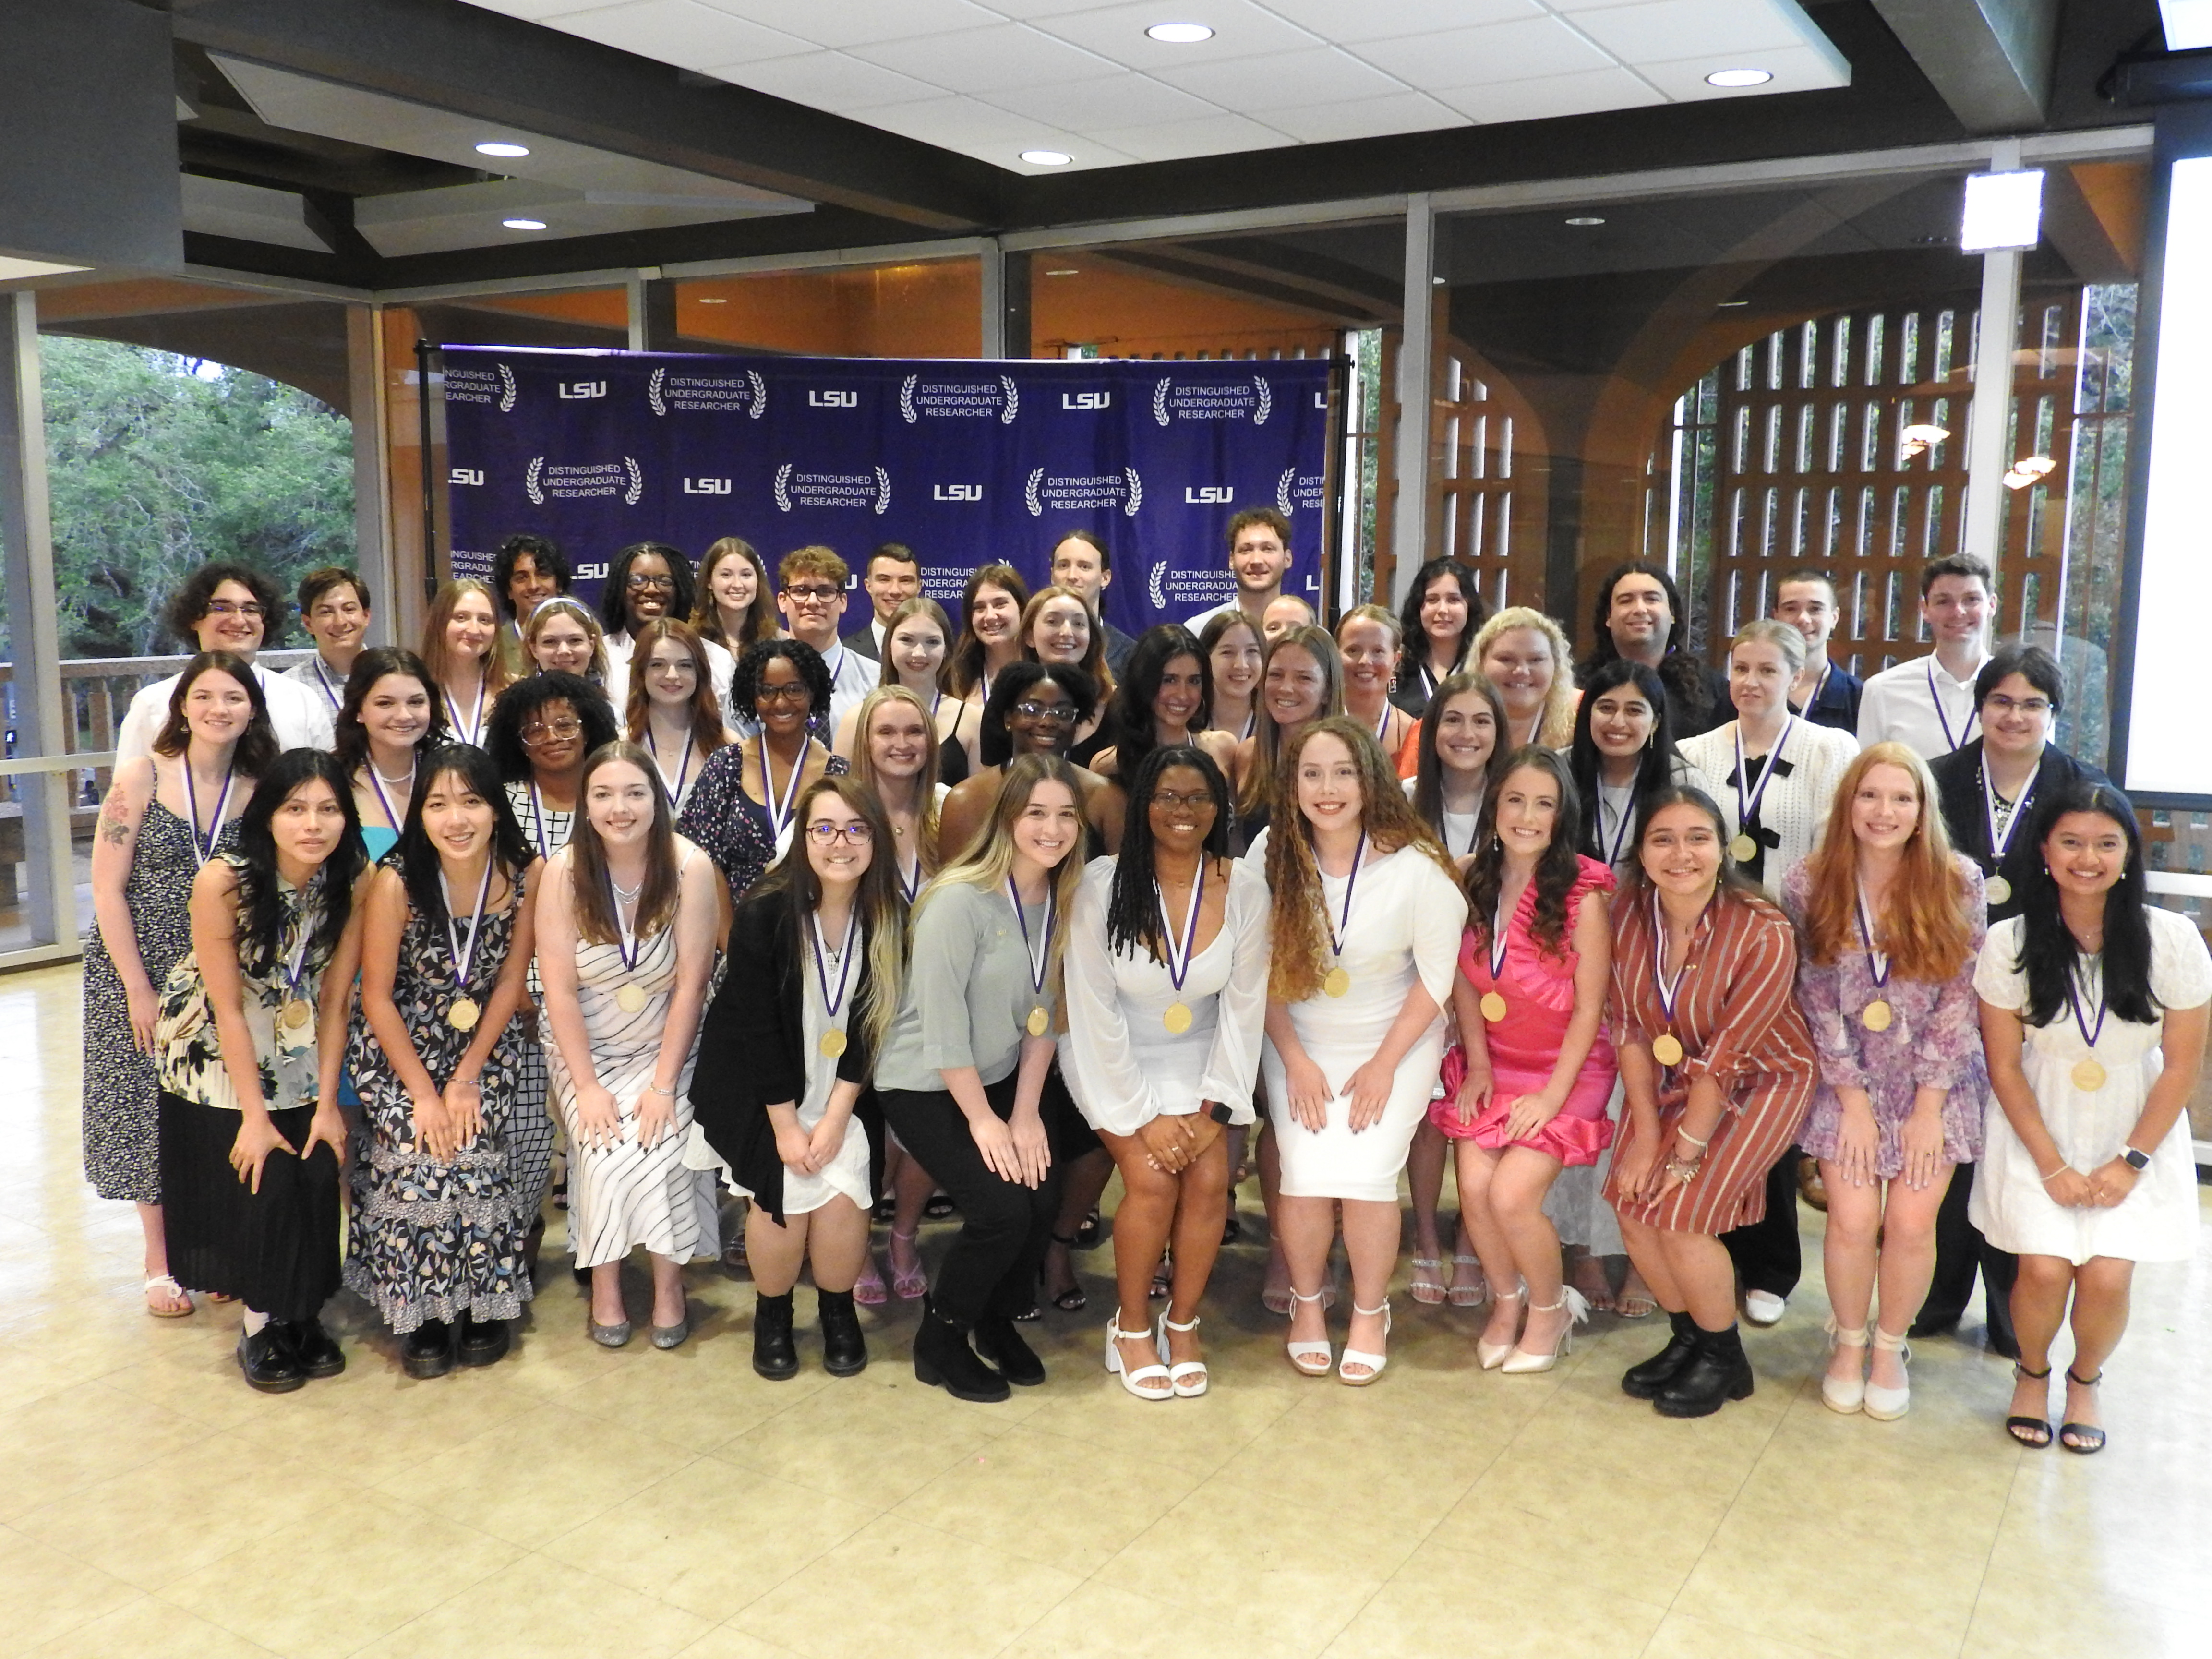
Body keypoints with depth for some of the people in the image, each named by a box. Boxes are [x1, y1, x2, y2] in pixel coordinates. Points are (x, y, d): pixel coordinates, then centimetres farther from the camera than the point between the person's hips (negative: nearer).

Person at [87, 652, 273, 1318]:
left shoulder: (260, 790, -1)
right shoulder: (142, 776, -9)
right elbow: (107, 889, -9)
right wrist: (139, 989, -11)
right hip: (138, 972, -2)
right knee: (149, 1107, 5)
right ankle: (159, 1259, 21)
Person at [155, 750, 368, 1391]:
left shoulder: (353, 886, -18)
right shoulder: (223, 882, -27)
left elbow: (334, 1003, -10)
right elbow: (228, 1010, -21)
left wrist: (327, 1103, -11)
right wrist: (255, 1116, -18)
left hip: (295, 1048, 3)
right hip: (212, 1048, -3)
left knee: (317, 1176, -6)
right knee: (259, 1180, -6)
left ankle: (302, 1314, 13)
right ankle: (261, 1323, 13)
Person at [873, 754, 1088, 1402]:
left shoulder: (1061, 900, -2)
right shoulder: (960, 900, -24)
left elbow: (1041, 1014, 1)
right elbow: (942, 1023, -22)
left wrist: (1026, 1112, -4)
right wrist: (983, 1120, -16)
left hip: (999, 1078, 6)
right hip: (924, 1083, -6)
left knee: (1045, 1194, -10)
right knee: (1003, 1208, -17)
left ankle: (999, 1320, 19)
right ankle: (940, 1342, 8)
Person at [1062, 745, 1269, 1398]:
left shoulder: (1244, 890, -10)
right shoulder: (1104, 885, -16)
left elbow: (1244, 1008, -4)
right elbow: (1094, 1013, -15)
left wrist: (1215, 1108, -11)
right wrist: (1140, 1117, -17)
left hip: (1199, 1061, 2)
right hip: (1115, 1063, -2)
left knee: (1210, 1178, -18)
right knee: (1152, 1179, -21)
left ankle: (1183, 1322, 7)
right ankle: (1130, 1327, 4)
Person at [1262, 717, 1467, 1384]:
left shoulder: (1415, 866, -18)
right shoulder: (1272, 859, -12)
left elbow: (1436, 978, -9)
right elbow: (1263, 972, -3)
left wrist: (1384, 1065, -9)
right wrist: (1295, 1061, -8)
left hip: (1396, 1042, -1)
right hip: (1300, 1044, 2)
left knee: (1366, 1174, -15)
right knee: (1305, 1177, -12)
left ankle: (1371, 1313, 13)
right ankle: (1306, 1303, 17)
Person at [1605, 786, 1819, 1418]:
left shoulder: (1764, 933, -27)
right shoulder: (1630, 914, -13)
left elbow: (1723, 1060, -23)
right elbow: (1628, 1027, -8)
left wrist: (1685, 1153, -19)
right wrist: (1647, 1132, -11)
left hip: (1761, 1081, -5)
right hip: (1673, 1077, 5)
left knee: (1680, 1212, -16)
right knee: (1632, 1202, -7)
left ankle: (1725, 1361, 10)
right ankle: (1687, 1336, 20)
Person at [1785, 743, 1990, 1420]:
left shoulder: (1958, 882, -9)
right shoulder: (1808, 885, -7)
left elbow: (1958, 998, -8)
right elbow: (1818, 1001, -5)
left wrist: (1927, 1108, -10)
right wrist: (1855, 1101, -8)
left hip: (1934, 1082, 0)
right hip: (1847, 1080, 0)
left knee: (1911, 1222, -7)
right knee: (1853, 1219, -9)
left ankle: (1890, 1347, 20)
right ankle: (1847, 1342, 19)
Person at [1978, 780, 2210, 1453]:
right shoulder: (2009, 942, -12)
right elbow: (2004, 1065, -6)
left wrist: (2131, 1161, -9)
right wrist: (2052, 1166, -10)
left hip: (2136, 1135, 0)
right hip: (2039, 1130, 0)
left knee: (2107, 1277, -12)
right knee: (2045, 1267, -14)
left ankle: (2085, 1381, 22)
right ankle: (2032, 1373, 19)